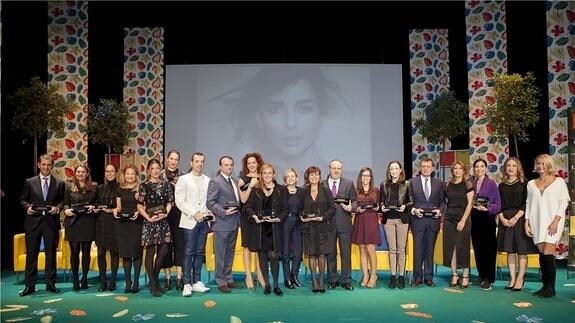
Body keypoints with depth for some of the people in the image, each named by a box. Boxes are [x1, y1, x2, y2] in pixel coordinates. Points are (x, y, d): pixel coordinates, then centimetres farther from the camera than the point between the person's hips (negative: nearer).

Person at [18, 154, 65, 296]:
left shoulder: (59, 183, 7)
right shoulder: (29, 182, 7)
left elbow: (62, 201, 7)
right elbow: (22, 200, 9)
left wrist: (57, 208, -12)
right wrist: (27, 207, -10)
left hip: (51, 222, 0)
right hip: (33, 221, 0)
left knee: (51, 254, 5)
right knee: (31, 254, 4)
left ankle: (50, 283, 14)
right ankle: (30, 285, 12)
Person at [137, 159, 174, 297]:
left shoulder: (166, 184, 7)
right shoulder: (144, 186, -1)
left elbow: (169, 203, 8)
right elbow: (140, 206, -2)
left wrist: (165, 213, -10)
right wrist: (149, 218, -14)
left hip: (164, 221, 3)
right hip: (149, 222, -3)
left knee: (163, 251, 3)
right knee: (150, 252, 1)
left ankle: (155, 279, 21)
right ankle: (153, 284, 10)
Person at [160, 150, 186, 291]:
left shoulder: (182, 176, 7)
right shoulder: (160, 175, 5)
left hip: (179, 214, 0)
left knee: (179, 244, -1)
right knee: (165, 245, 4)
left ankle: (179, 278, 5)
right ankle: (167, 278, 13)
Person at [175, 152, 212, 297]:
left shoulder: (208, 180, 11)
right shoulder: (183, 179, 2)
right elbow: (179, 201, -6)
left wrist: (207, 214, -7)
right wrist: (194, 214, -13)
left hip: (204, 221, 4)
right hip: (190, 221, -3)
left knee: (200, 253, 7)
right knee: (188, 253, -4)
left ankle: (196, 282, 14)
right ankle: (187, 284, 0)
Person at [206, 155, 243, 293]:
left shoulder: (233, 181, 15)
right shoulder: (215, 182, -9)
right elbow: (210, 203, -15)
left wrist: (237, 215, 7)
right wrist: (224, 212, -22)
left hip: (234, 223, 8)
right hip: (222, 223, -8)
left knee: (230, 253, 15)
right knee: (221, 254, 2)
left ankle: (228, 279, 25)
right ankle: (221, 282, 11)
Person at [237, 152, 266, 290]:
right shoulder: (242, 179, 1)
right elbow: (243, 199, -8)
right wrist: (251, 186, -16)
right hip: (247, 216, -2)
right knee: (247, 247, 1)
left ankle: (260, 275, 14)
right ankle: (248, 277, 6)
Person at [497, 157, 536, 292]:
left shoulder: (524, 183, 1)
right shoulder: (502, 185, 12)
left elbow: (526, 203, -6)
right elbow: (498, 204, 9)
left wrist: (516, 217, -15)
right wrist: (502, 218, -6)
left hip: (520, 219, -3)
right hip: (505, 220, 4)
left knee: (522, 250, -2)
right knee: (510, 250, 4)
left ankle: (520, 278, 4)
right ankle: (512, 279, 8)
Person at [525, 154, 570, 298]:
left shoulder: (559, 181, 4)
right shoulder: (531, 184, 13)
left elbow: (564, 202, -2)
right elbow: (528, 204, 14)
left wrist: (555, 221, -12)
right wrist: (526, 223, 6)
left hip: (552, 222, -4)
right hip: (537, 222, 4)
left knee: (548, 253, -10)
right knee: (542, 254, 4)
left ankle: (551, 287, -3)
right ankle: (545, 286, 10)